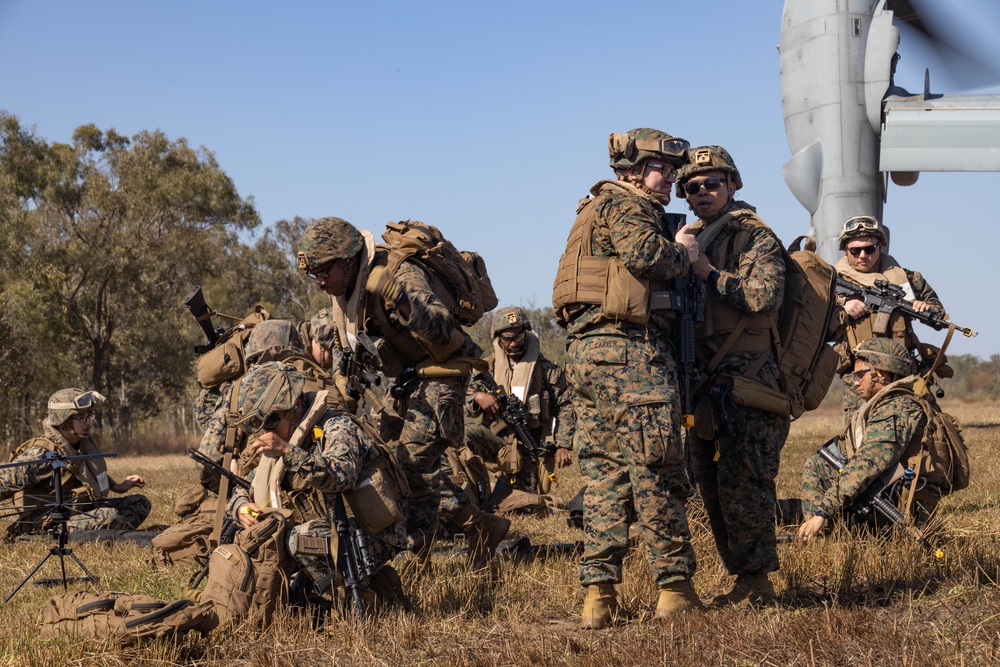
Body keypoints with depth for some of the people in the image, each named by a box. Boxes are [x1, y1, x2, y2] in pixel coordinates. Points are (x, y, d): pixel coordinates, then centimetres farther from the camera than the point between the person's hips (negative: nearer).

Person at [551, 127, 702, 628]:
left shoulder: (596, 208, 27)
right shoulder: (628, 206, -3)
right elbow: (645, 255, -21)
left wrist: (673, 248, 13)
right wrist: (684, 252, -3)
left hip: (585, 348, 9)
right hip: (628, 347, -9)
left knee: (604, 473, 7)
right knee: (656, 472, -5)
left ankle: (598, 593, 5)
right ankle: (674, 588, -2)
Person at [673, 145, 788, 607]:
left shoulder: (755, 236, -4)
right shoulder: (690, 239, 18)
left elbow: (764, 295, -19)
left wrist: (708, 273, -16)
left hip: (747, 382, -8)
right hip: (706, 383, 8)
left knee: (741, 483, -10)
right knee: (711, 485, 9)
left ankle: (756, 583, -3)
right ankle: (741, 576, 18)